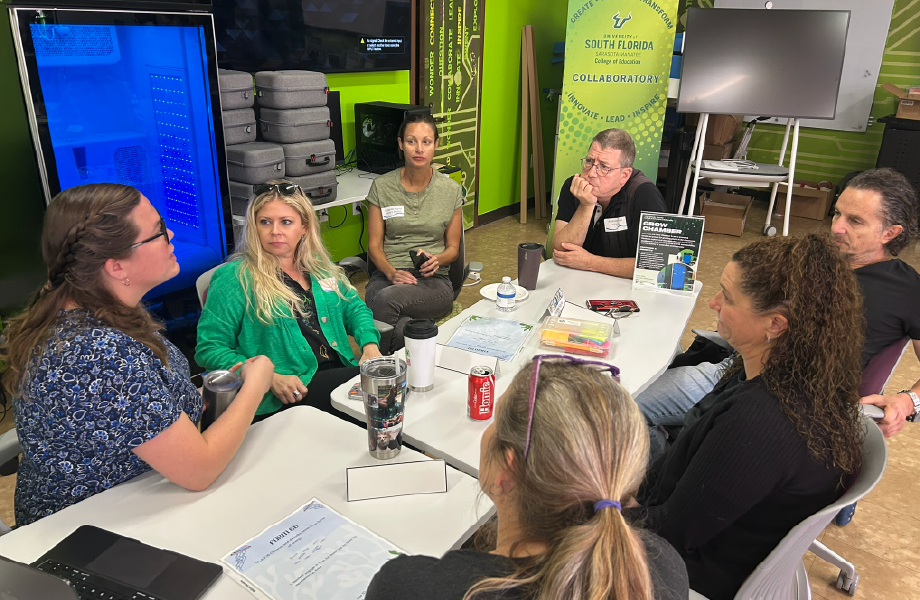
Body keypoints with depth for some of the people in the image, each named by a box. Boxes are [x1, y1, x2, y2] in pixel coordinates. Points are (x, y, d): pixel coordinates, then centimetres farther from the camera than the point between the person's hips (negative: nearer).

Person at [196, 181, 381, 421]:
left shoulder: (319, 266, 16)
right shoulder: (234, 278, -2)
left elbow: (354, 308, 25)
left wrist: (370, 344, 2)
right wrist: (271, 379, -18)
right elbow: (209, 348, -5)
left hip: (338, 371, 7)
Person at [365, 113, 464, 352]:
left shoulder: (451, 189, 6)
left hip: (433, 280, 0)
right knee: (403, 329, -36)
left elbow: (453, 247, 11)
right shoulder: (381, 186, 5)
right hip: (388, 276, 0)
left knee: (387, 298, -35)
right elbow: (374, 245, 5)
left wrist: (437, 260, -12)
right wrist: (391, 272, -15)